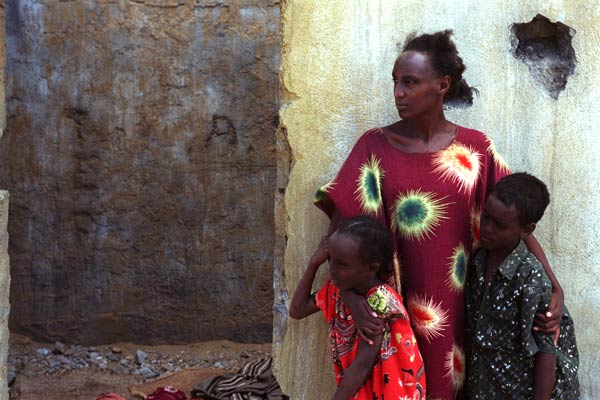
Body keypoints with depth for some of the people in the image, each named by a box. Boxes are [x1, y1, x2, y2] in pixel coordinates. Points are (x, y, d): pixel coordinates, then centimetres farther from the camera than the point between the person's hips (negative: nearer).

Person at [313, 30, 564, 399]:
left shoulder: (477, 149, -1)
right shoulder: (375, 146, -5)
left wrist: (553, 285, -12)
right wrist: (349, 292, -24)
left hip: (458, 311, 1)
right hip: (395, 309, -1)